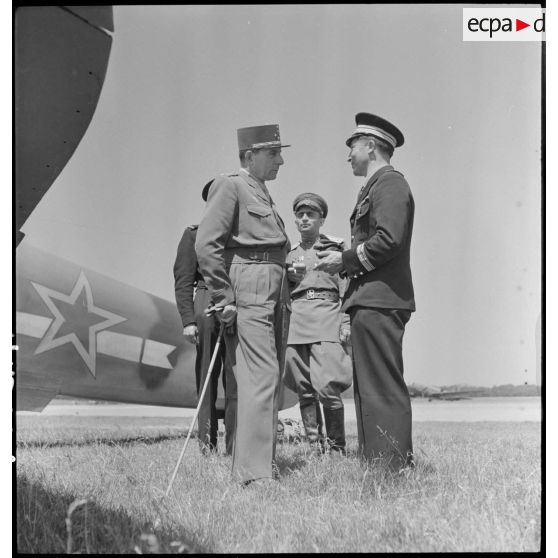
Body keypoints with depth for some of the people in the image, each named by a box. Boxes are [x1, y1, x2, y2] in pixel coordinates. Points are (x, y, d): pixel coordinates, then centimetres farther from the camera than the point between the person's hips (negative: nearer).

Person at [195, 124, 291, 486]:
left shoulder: (264, 195, 22)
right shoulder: (231, 186, -4)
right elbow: (206, 245, -13)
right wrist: (224, 300, -15)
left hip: (276, 296, 9)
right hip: (248, 293, -9)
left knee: (273, 381, 9)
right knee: (261, 378, -14)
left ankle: (265, 461, 16)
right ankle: (254, 471, -14)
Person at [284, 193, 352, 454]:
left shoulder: (334, 248, 8)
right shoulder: (289, 254, 19)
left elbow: (346, 289, 3)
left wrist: (346, 324, -6)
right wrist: (289, 277, 4)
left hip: (326, 324, -4)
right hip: (295, 324, 4)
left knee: (327, 388, -14)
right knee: (304, 391, 2)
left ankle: (337, 448, -2)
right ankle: (315, 446, 11)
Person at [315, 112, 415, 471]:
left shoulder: (390, 183, -7)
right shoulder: (374, 187, 24)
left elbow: (389, 240, -19)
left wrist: (346, 260, -10)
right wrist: (342, 258, 12)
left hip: (380, 301, -11)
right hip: (371, 302, 11)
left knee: (384, 389, -11)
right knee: (369, 389, 11)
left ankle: (396, 468, -10)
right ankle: (376, 465, 15)